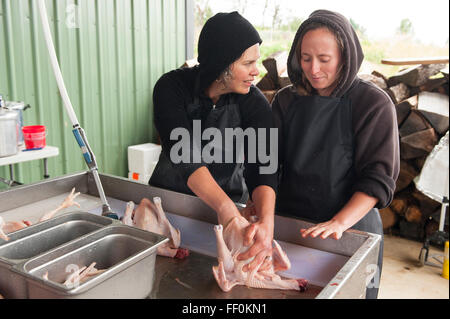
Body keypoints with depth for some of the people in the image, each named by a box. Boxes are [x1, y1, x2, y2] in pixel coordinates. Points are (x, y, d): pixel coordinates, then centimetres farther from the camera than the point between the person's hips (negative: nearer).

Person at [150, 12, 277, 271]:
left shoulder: (254, 104, -15)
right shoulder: (172, 87, -19)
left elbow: (261, 168, -26)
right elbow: (184, 156, -31)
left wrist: (266, 222, -46)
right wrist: (224, 207, -47)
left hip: (229, 199, 0)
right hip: (169, 192, 0)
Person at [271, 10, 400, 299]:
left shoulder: (374, 104, -10)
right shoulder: (286, 101, 1)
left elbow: (379, 178, -15)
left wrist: (339, 223, -28)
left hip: (352, 228, -3)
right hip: (288, 224, 3)